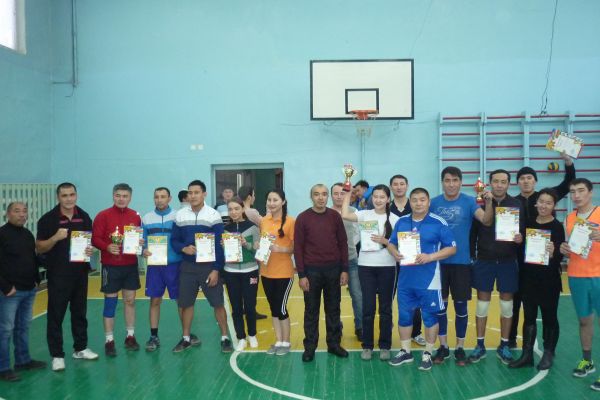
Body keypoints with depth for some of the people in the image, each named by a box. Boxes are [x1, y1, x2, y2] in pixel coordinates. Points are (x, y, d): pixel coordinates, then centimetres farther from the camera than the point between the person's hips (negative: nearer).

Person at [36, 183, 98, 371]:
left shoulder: (84, 217, 4)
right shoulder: (48, 219, -7)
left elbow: (91, 241, 15)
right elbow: (39, 248, -5)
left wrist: (90, 250, -7)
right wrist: (56, 237, -22)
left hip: (80, 272, 4)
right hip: (58, 274, -4)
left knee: (80, 312, 14)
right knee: (55, 315, 1)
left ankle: (80, 348, 27)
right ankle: (57, 355, 10)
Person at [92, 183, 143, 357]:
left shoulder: (135, 216, 5)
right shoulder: (103, 215, -6)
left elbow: (141, 237, 14)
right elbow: (95, 238, -10)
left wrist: (141, 243, -8)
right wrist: (107, 247, -27)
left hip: (131, 265, 4)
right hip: (110, 266, -3)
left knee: (130, 300, 10)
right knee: (110, 302, 2)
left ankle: (130, 336, 22)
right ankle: (109, 340, 10)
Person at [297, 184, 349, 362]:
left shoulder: (335, 216, 2)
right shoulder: (302, 218, -4)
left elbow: (343, 243, 4)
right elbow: (298, 247, -5)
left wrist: (344, 270, 0)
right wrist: (301, 275, -8)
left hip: (333, 269, 2)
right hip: (312, 271, -2)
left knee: (333, 309, 11)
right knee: (311, 311, 8)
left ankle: (334, 344, 24)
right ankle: (309, 347, 18)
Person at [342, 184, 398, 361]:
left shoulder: (394, 219, -1)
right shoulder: (364, 214, 2)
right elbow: (344, 215, -13)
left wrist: (385, 241, -18)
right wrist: (348, 193, -7)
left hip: (387, 267, -1)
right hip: (366, 266, 1)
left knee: (385, 308, 8)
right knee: (368, 307, 6)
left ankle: (385, 346, 20)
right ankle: (367, 346, 17)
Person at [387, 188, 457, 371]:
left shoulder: (439, 223, -7)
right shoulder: (401, 222, 7)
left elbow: (452, 248, -7)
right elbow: (391, 243, 14)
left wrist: (430, 257, -20)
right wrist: (395, 253, -9)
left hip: (428, 280, -4)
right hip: (405, 279, 4)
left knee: (430, 316, 6)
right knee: (404, 315, 11)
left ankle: (427, 354, 21)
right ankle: (405, 352, 27)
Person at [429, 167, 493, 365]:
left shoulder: (469, 201, -4)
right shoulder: (434, 203, 1)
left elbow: (486, 220, -18)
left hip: (461, 261, -1)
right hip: (438, 261, 2)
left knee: (461, 305, 6)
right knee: (440, 304, 8)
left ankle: (460, 347, 19)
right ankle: (443, 346, 21)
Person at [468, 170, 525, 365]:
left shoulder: (517, 205, 0)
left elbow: (525, 230, 3)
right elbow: (473, 231, -1)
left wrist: (521, 237, -19)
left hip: (508, 261, 1)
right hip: (484, 261, -1)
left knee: (506, 304, 8)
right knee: (482, 304, 6)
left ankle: (504, 346, 22)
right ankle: (480, 345, 17)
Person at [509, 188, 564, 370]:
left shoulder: (557, 227, -8)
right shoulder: (529, 223, 4)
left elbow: (559, 256, -13)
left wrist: (553, 254, -33)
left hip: (549, 280, -4)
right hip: (528, 278, 4)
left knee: (549, 317, 9)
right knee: (529, 317, 11)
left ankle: (548, 355, 23)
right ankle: (527, 354, 20)